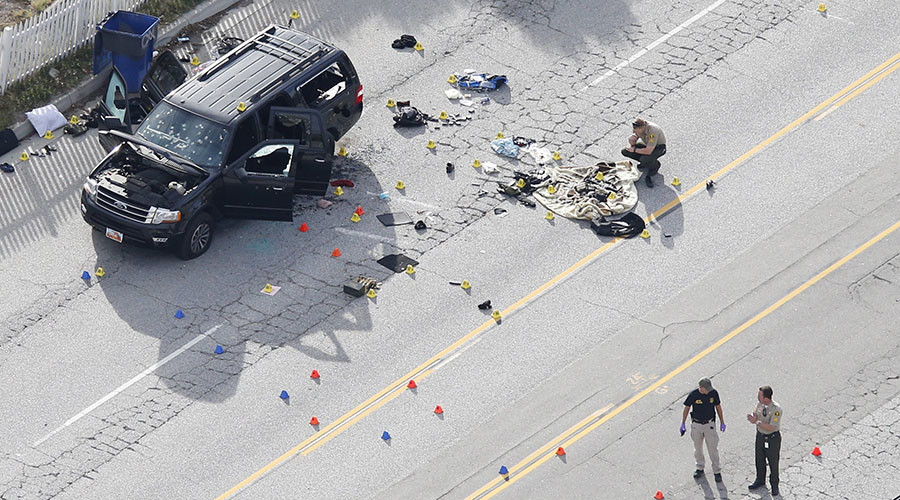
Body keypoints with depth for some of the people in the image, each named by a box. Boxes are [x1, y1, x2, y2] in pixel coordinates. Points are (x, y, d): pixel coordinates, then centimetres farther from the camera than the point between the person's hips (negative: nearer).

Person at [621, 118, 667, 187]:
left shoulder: (652, 131, -38)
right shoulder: (638, 127, -16)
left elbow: (649, 151, -38)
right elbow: (632, 143, -3)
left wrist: (634, 150, -25)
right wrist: (631, 141, -28)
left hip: (658, 146, -7)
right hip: (646, 145, 7)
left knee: (645, 159, -36)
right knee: (625, 151, -9)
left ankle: (655, 164, -2)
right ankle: (645, 162, 9)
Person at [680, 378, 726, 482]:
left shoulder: (714, 393, -14)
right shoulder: (693, 394, -17)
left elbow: (718, 407, 1)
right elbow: (687, 408, -3)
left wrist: (722, 422, 7)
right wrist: (683, 424, 1)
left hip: (709, 424, 0)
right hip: (696, 424, 0)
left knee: (713, 448, 1)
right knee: (698, 448, 14)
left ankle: (717, 471, 13)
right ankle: (700, 468, 33)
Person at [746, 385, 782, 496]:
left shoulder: (776, 409, -28)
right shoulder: (759, 404, -8)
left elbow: (771, 427, -27)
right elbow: (757, 419, 2)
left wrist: (757, 422, -29)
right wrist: (754, 419, -23)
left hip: (772, 438, -6)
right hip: (760, 435, 6)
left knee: (773, 462, 11)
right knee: (759, 460, 20)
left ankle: (774, 485, 30)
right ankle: (760, 480, 42)